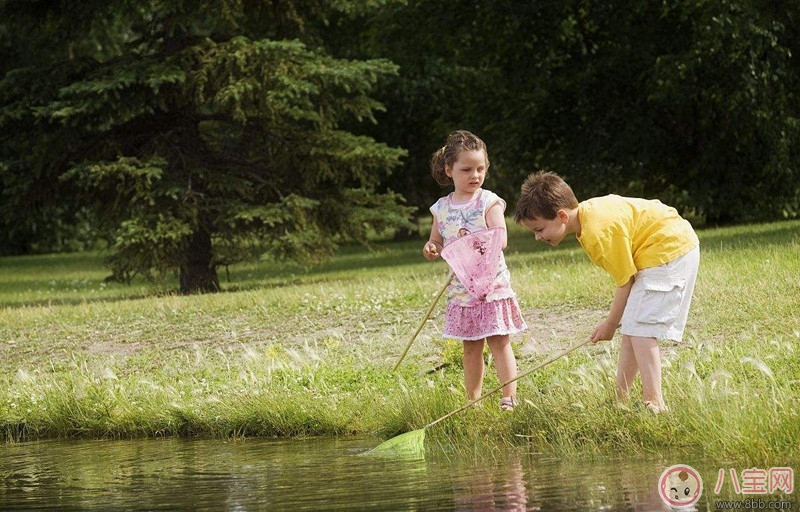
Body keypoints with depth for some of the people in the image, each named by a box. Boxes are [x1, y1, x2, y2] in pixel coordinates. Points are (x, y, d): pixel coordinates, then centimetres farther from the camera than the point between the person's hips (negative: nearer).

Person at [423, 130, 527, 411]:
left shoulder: (489, 202, -7)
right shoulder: (441, 208, 6)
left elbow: (501, 239, -18)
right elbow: (436, 244, 16)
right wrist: (431, 250, -8)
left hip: (492, 285, -4)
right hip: (460, 290, 4)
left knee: (499, 342, -5)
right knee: (470, 347, 10)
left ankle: (509, 398, -3)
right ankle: (472, 401, 15)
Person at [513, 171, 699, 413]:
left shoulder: (598, 232, -25)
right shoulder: (587, 211, 4)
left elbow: (625, 280, -17)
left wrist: (610, 324, -4)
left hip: (669, 251, -10)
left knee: (639, 329, -15)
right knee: (631, 328, 12)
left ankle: (654, 404, -19)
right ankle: (621, 397, 17)